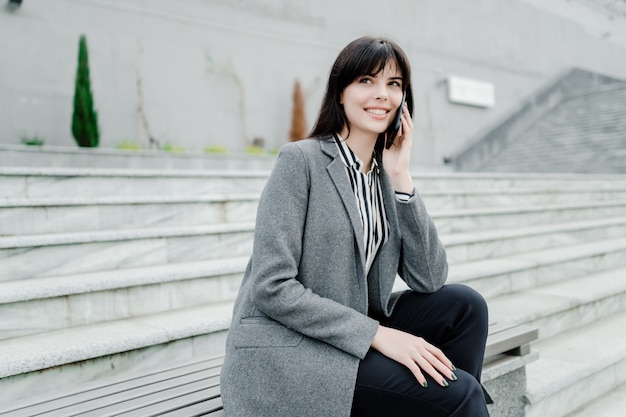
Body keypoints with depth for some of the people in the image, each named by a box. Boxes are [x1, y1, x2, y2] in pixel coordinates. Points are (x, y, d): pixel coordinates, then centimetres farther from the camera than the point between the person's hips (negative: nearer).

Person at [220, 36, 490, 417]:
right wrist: (378, 334, -20)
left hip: (352, 339, 7)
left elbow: (430, 280, -2)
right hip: (283, 353, -6)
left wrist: (401, 178, -8)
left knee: (465, 305, -7)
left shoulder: (385, 177, 7)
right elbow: (271, 288, -18)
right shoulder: (300, 160, -11)